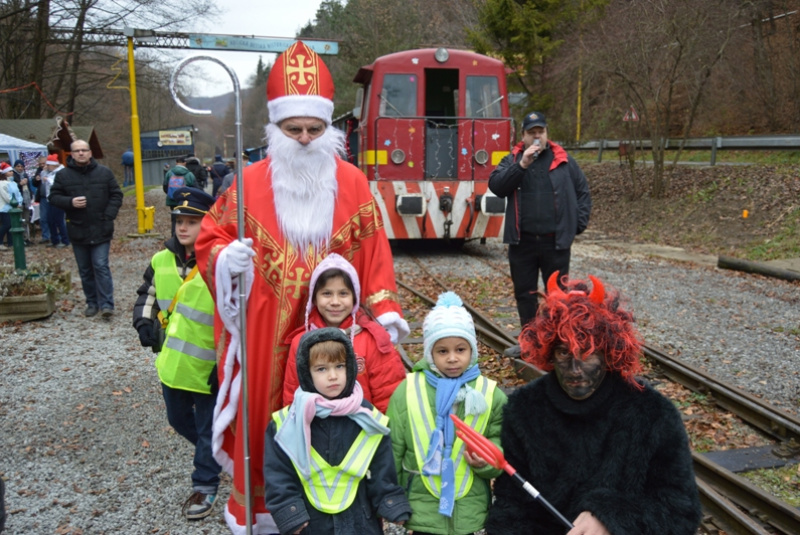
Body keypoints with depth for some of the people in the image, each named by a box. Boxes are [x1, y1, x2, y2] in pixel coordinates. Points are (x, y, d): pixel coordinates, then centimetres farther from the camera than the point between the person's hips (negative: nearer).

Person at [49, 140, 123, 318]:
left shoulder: (104, 172, 1)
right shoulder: (63, 175, 2)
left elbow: (116, 195, 4)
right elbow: (53, 197, 5)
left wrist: (109, 216, -7)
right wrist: (70, 202, -15)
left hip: (101, 230, -2)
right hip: (77, 231, 2)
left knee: (101, 266, -7)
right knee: (85, 270, 10)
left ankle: (106, 304, -6)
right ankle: (92, 303, 20)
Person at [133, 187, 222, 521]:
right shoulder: (161, 261, 0)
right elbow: (148, 294, 17)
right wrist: (145, 321, -2)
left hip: (207, 366, -7)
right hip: (171, 363, 7)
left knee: (207, 428, 8)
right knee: (178, 419, 23)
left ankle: (205, 486, 28)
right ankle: (216, 453, 49)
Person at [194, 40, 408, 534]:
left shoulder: (352, 183, 1)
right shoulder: (251, 183, 0)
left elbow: (374, 253, 3)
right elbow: (210, 239, 6)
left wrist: (384, 309, -2)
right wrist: (226, 258, -15)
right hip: (266, 329, 0)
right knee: (265, 415, 8)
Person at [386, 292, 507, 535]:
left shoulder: (490, 394, -5)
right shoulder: (407, 391, -7)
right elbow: (392, 450, 1)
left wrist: (487, 462, -20)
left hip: (469, 512, 1)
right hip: (421, 509, -1)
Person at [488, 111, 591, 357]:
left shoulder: (564, 161, 5)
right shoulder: (512, 160, 6)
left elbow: (583, 192, 9)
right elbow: (495, 185, -11)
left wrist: (578, 223, 0)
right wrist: (521, 165, -18)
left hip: (556, 241, -1)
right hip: (522, 241, 1)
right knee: (525, 292, 10)